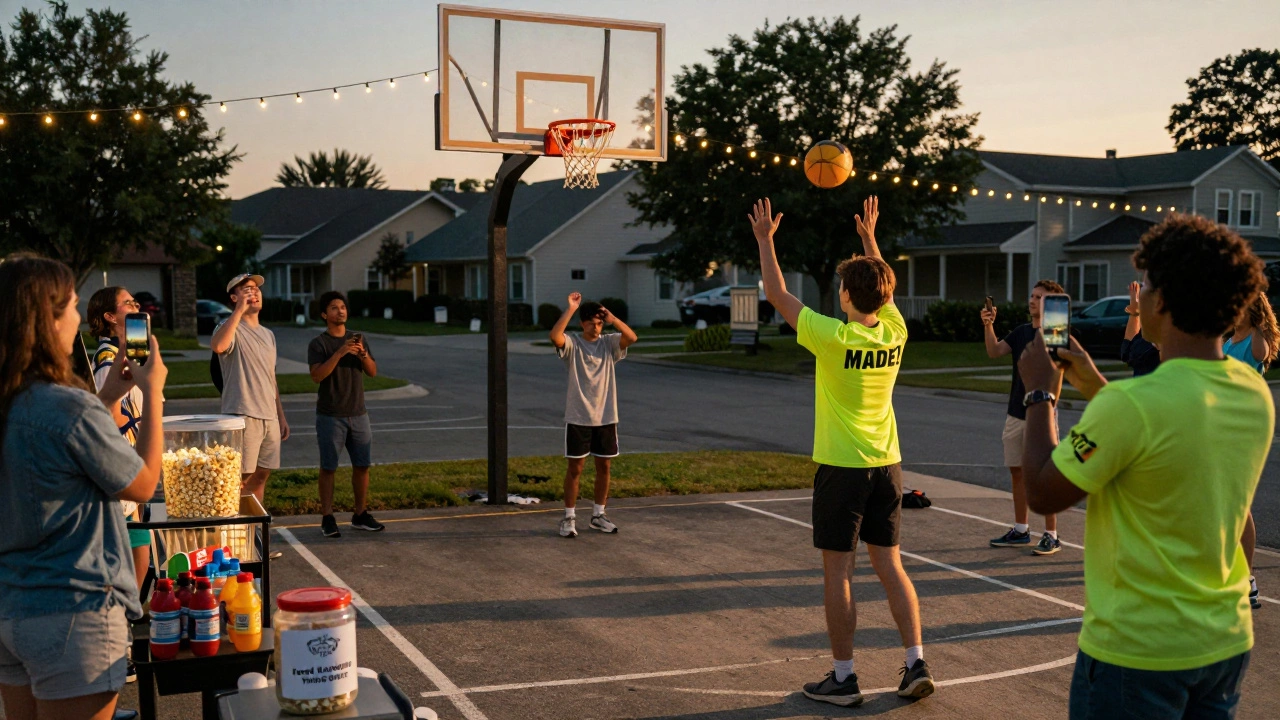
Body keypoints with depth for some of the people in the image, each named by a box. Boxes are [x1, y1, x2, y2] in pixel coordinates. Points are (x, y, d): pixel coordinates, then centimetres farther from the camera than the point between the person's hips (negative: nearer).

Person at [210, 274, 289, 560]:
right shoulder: (232, 328, -7)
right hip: (243, 416, -8)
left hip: (269, 417, 8)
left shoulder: (267, 335, 19)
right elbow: (217, 345, -32)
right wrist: (239, 311, -27)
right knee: (239, 480, -7)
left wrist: (281, 416, 21)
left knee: (261, 476, 12)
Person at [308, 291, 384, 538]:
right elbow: (317, 375, -18)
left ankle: (361, 515, 17)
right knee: (328, 467, -1)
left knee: (362, 465, 7)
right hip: (330, 415, -5)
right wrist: (339, 353, -27)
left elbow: (373, 372, 6)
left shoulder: (359, 339, 11)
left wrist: (363, 354, -14)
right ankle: (327, 519, 3)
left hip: (358, 413, 5)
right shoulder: (318, 344, -4)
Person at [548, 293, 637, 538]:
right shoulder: (572, 344, -5)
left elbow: (632, 337, -15)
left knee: (604, 467, 10)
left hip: (606, 417, 3)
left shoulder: (609, 343, 3)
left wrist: (611, 318, -21)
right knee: (575, 467, 1)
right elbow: (555, 336, -27)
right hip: (578, 417, -3)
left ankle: (598, 514, 23)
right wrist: (570, 309, -27)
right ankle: (569, 517, 9)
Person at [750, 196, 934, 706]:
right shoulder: (895, 332, -2)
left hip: (841, 467, -5)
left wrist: (765, 239, 4)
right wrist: (869, 238, 30)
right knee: (889, 565, 12)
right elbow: (882, 288, 20)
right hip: (887, 464, 5)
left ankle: (843, 678, 8)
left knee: (838, 571, 2)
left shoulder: (832, 337, -16)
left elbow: (778, 295, -5)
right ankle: (916, 664, 10)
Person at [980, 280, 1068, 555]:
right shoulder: (1021, 331, 11)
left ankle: (1051, 535, 5)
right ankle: (1020, 530, 23)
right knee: (1017, 471, 12)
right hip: (1016, 414, 7)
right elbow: (995, 351, -1)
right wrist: (988, 326, -16)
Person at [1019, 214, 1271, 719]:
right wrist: (1095, 387, 17)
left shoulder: (1131, 403, -26)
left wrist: (1040, 393, -3)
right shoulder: (1254, 392, -2)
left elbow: (1042, 494, -14)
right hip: (1227, 640, 7)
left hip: (1138, 650, -7)